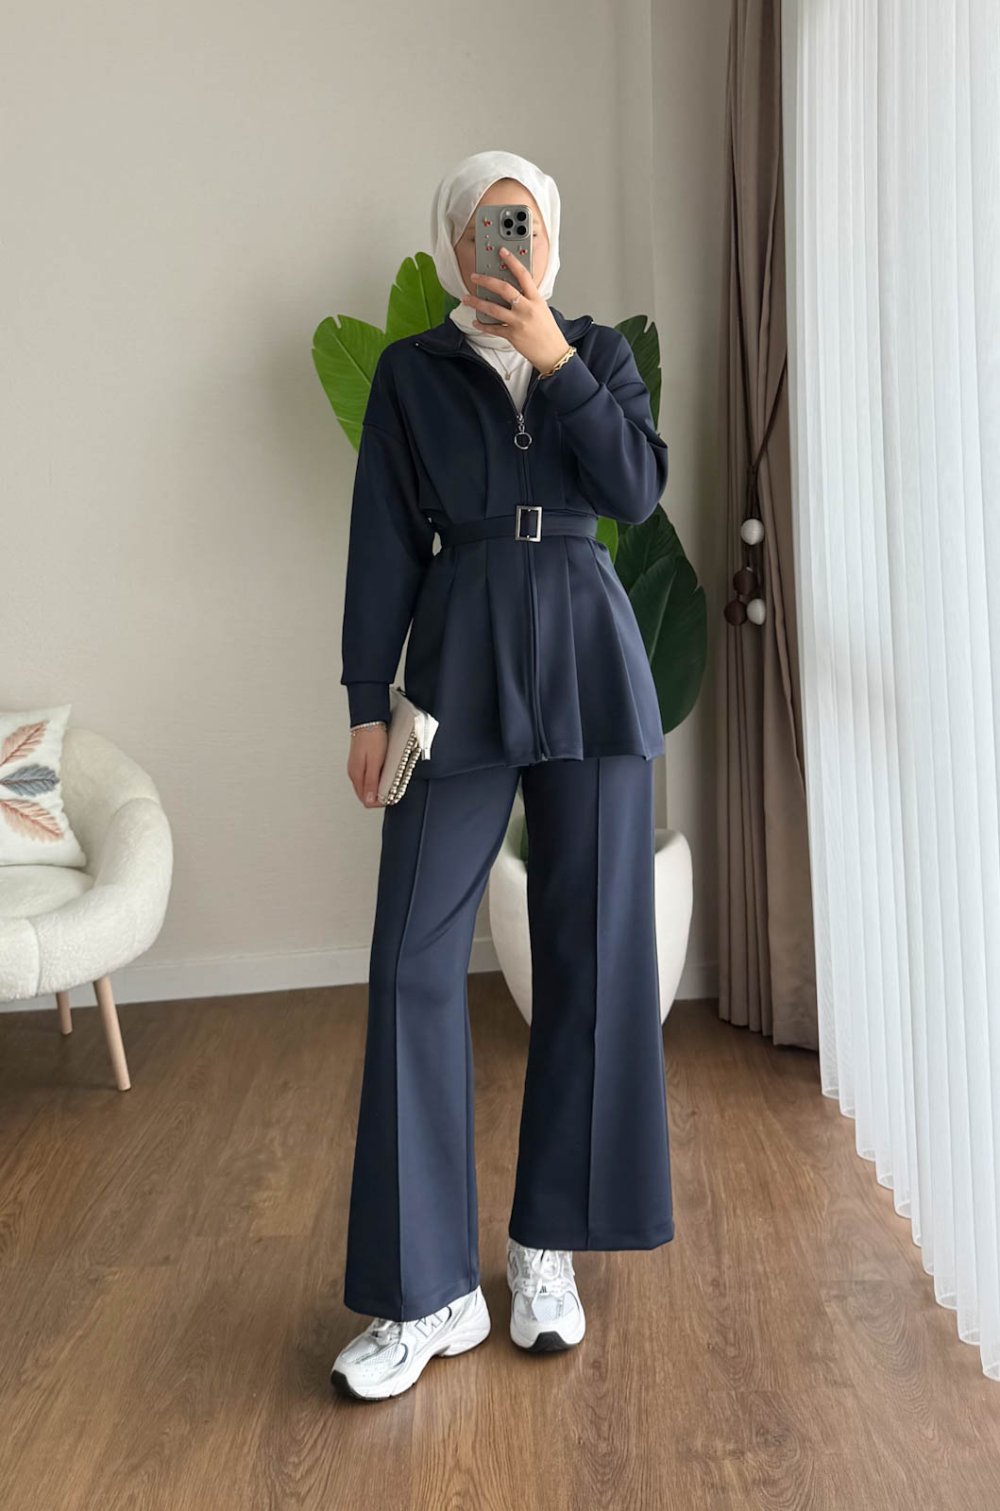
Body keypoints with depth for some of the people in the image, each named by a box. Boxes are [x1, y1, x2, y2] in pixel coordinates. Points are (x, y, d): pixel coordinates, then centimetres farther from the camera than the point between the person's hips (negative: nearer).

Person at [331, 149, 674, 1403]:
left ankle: (547, 1252, 16)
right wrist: (368, 703, -2)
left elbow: (638, 490, -3)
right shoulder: (410, 369, 10)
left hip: (588, 663, 2)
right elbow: (384, 542, 4)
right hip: (460, 660, -1)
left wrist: (553, 356, -7)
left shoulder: (600, 351, 13)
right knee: (413, 961, -8)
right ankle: (428, 1293, 2)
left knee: (591, 953, 1)